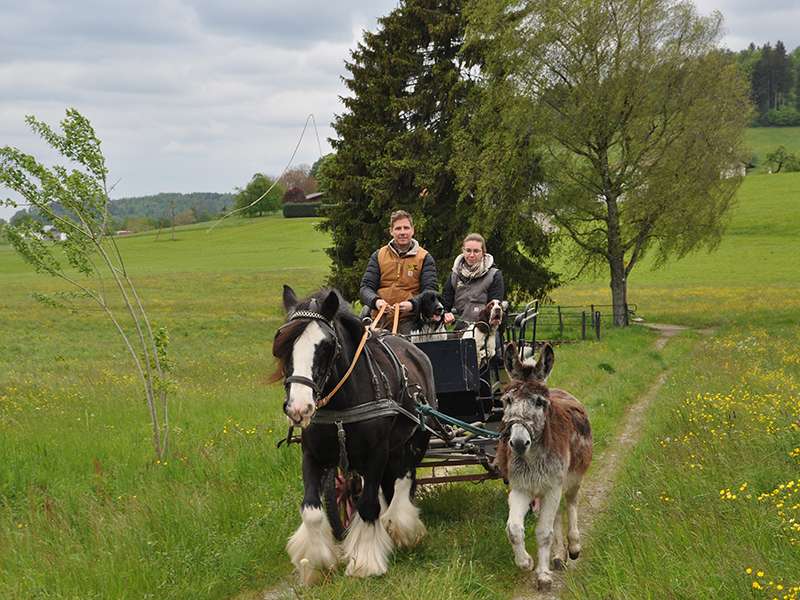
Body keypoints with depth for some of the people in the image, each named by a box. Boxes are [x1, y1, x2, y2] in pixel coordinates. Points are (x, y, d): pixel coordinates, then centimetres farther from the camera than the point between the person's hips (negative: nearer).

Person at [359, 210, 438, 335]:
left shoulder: (424, 258, 8)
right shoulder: (378, 256, 14)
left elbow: (430, 290, 0)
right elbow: (365, 287, 10)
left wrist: (412, 304, -20)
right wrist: (375, 301, -13)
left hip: (409, 321, -2)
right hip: (380, 320, 2)